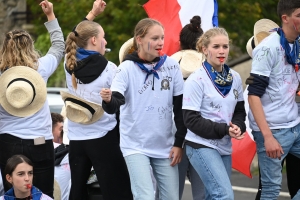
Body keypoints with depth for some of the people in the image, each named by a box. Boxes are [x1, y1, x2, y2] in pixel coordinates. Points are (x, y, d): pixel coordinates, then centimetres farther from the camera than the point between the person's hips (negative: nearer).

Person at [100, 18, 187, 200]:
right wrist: (108, 100, -43)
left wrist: (179, 142, 3)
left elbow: (180, 107, 6)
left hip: (165, 146, 4)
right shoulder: (127, 68, -10)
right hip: (136, 145, -4)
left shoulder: (171, 66, 0)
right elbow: (114, 106, -20)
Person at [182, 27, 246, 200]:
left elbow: (240, 110, 14)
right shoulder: (196, 80, -11)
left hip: (224, 147, 7)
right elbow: (191, 120, -14)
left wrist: (238, 127, -9)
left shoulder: (235, 78, 7)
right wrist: (225, 130, -21)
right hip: (202, 146, -7)